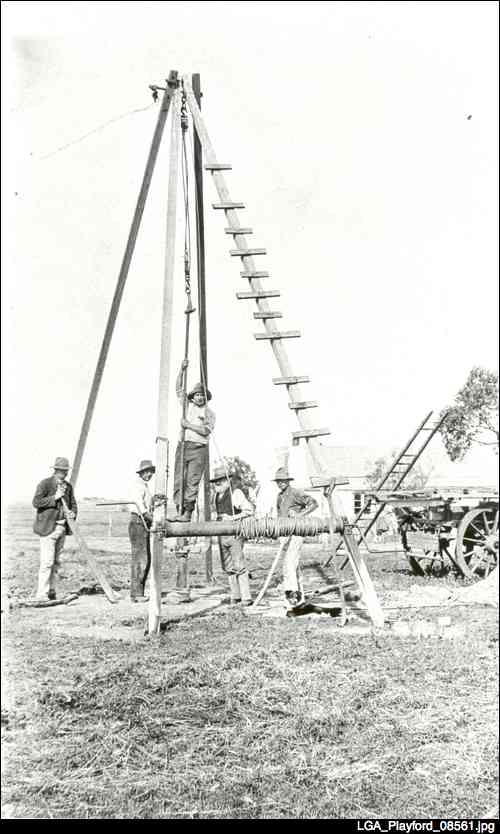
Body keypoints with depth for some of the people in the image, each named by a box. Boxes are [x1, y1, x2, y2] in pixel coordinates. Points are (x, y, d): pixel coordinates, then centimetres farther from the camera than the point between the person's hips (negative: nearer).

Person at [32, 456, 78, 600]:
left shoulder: (68, 486, 11)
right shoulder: (45, 483, -7)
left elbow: (73, 504, 15)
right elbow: (36, 502, -17)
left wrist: (73, 513, -5)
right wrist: (54, 497, -20)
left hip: (62, 528, 7)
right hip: (47, 528, -6)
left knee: (56, 562, 10)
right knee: (47, 562, -9)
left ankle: (51, 591, 18)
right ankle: (42, 595, -3)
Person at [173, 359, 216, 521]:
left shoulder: (209, 413, 7)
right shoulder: (188, 405, 17)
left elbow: (205, 431, -7)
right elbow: (178, 388, 16)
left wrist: (187, 425, -7)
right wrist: (182, 370, 7)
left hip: (199, 449, -3)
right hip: (183, 446, 3)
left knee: (192, 482, -9)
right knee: (179, 480, -4)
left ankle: (187, 513, -10)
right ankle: (180, 511, -4)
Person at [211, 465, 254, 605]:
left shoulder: (235, 492, -9)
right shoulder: (217, 495, 13)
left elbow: (249, 510, -13)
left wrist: (232, 517, -20)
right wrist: (219, 519, 12)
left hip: (234, 533, -7)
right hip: (221, 534, 7)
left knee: (239, 566, -9)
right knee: (228, 568, 9)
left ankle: (246, 597, -5)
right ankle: (235, 596, 16)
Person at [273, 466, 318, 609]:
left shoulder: (296, 493, -8)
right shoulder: (279, 496, 16)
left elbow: (314, 503, -12)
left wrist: (300, 514, -19)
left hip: (296, 533, -8)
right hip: (284, 534, 8)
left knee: (289, 562, -22)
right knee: (295, 565, 11)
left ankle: (291, 591, -27)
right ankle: (299, 595, 17)